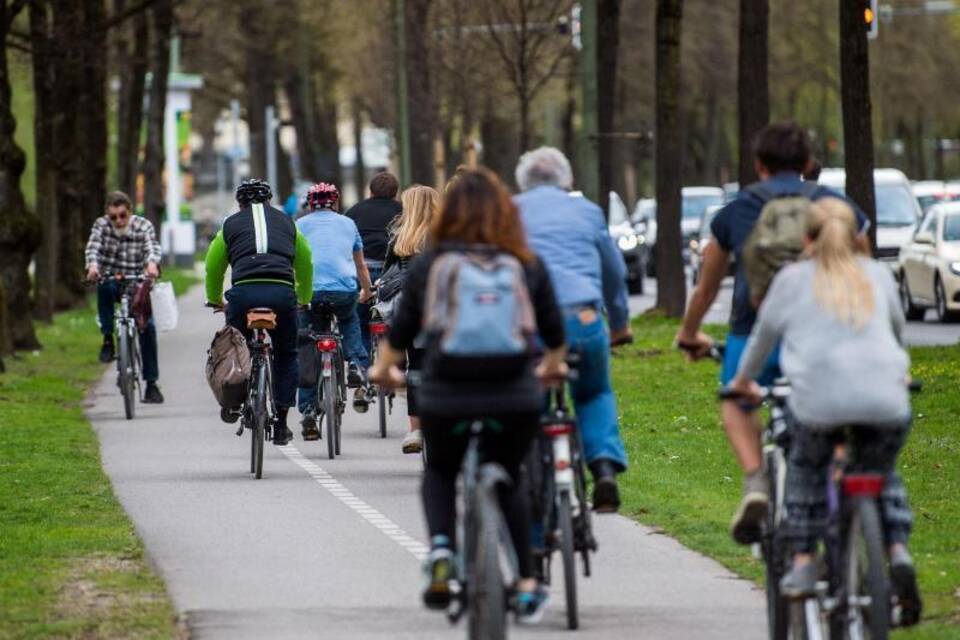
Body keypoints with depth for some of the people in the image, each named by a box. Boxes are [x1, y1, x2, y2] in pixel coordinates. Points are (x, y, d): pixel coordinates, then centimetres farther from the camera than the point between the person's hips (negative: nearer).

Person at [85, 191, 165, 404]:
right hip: (112, 280, 0)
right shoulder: (101, 224, -4)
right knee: (104, 286, -36)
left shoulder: (143, 226, -6)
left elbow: (152, 248, -24)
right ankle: (108, 339, -24)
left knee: (147, 326, -14)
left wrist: (152, 264, -47)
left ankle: (151, 384, -3)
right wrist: (92, 265, -43)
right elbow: (93, 247, -20)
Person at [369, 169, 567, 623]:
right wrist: (552, 366, 40)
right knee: (509, 478, 26)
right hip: (514, 399, 1)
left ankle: (440, 548, 1)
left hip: (445, 398, -1)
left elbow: (401, 330, 13)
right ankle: (527, 588, 20)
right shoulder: (527, 265, 7)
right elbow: (553, 331, 17)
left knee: (439, 471, 28)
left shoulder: (429, 265, 5)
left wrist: (384, 370, 34)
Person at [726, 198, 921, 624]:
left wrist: (744, 381, 39)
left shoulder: (793, 279, 13)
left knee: (805, 466, 27)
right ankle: (898, 551, 4)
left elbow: (763, 336, 22)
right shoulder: (878, 276, 20)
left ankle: (802, 561, 17)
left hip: (820, 400, -2)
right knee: (882, 472, 26)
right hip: (887, 405, 2)